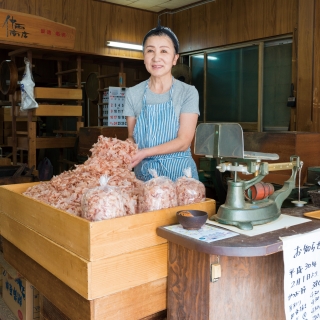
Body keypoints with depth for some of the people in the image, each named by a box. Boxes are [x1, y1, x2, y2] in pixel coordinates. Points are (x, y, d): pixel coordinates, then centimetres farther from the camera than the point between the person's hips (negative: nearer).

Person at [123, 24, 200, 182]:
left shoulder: (188, 92, -6)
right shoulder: (133, 93, 2)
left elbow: (184, 141, -12)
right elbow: (131, 137, 7)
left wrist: (145, 152, -22)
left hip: (178, 173, -2)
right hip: (143, 172, 2)